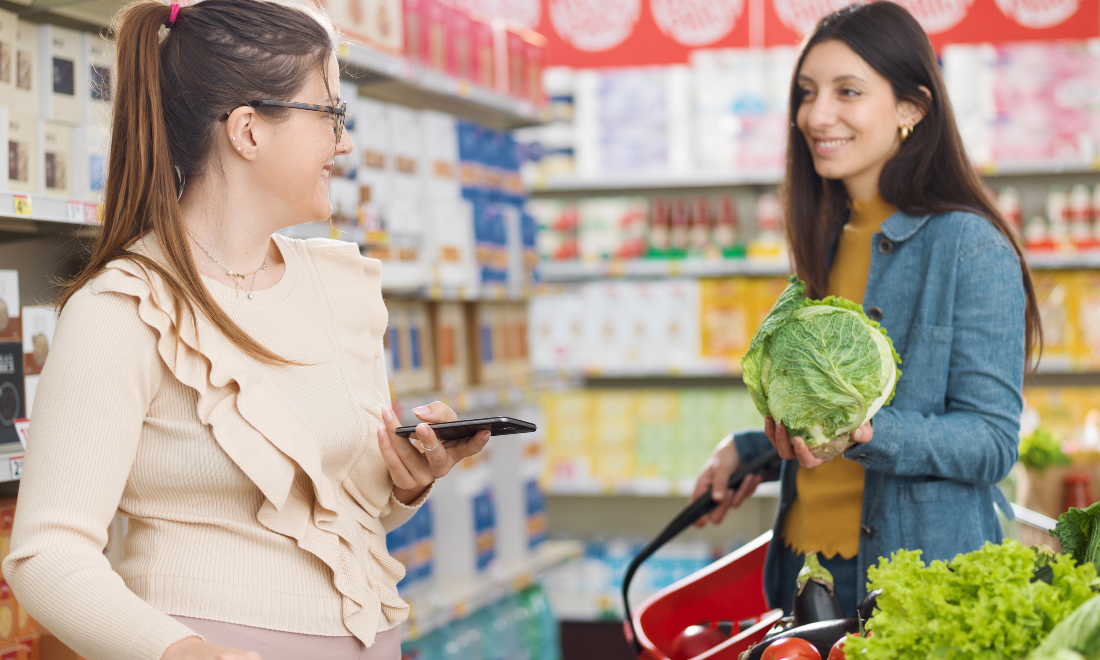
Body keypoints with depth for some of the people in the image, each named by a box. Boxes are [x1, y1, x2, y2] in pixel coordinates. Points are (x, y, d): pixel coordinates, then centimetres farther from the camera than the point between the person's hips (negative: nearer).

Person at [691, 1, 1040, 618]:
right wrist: (750, 449, 9)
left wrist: (864, 430, -29)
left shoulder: (970, 247, -11)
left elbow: (992, 439, -16)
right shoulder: (828, 243, 12)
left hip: (918, 574, -7)